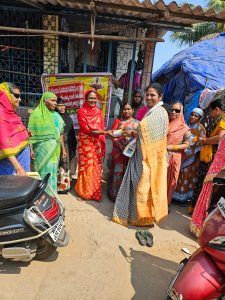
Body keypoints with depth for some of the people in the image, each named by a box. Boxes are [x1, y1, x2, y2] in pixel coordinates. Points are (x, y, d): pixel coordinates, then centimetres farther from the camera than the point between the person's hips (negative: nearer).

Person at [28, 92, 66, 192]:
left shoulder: (56, 115, 11)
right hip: (42, 149, -4)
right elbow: (31, 133, -5)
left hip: (55, 149, 5)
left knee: (53, 172, 10)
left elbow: (60, 134, 14)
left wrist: (63, 148, 12)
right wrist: (31, 149, -11)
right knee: (44, 172, 0)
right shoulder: (36, 113, -3)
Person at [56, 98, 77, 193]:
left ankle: (66, 184, 22)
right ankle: (59, 185, 5)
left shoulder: (68, 117, 14)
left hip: (68, 145, 6)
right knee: (59, 166, -5)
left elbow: (72, 131, 16)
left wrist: (74, 144, 14)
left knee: (67, 165, 11)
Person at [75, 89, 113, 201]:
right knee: (86, 167, 3)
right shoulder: (81, 111, -4)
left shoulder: (98, 111, 11)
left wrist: (102, 144, -1)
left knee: (96, 168, 7)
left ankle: (95, 192, 18)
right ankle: (85, 192, 18)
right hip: (85, 143, -4)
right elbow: (86, 129, -13)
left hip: (97, 143, 4)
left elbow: (101, 127, 9)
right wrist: (105, 132, -22)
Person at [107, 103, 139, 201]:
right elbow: (113, 135, 2)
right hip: (119, 149, 0)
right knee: (118, 170, 0)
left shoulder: (137, 123, 11)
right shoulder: (118, 121, 10)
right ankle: (115, 193, 13)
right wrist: (121, 146, -10)